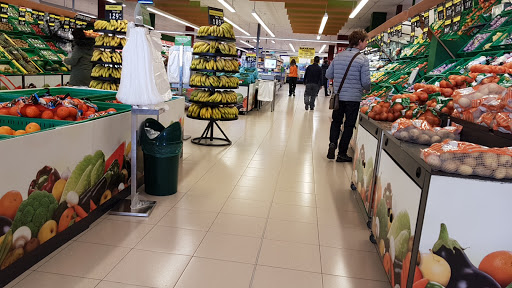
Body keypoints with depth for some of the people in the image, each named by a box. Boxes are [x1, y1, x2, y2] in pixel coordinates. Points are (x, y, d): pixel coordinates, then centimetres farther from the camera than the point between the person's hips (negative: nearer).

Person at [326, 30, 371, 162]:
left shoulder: (338, 57, 4)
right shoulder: (363, 60, -10)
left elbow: (328, 74, 9)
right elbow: (366, 82, -11)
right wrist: (367, 89, 10)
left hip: (338, 96, 4)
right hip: (353, 98, -4)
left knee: (336, 121, 21)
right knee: (349, 125, 7)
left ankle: (332, 143, 2)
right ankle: (342, 153, 12)